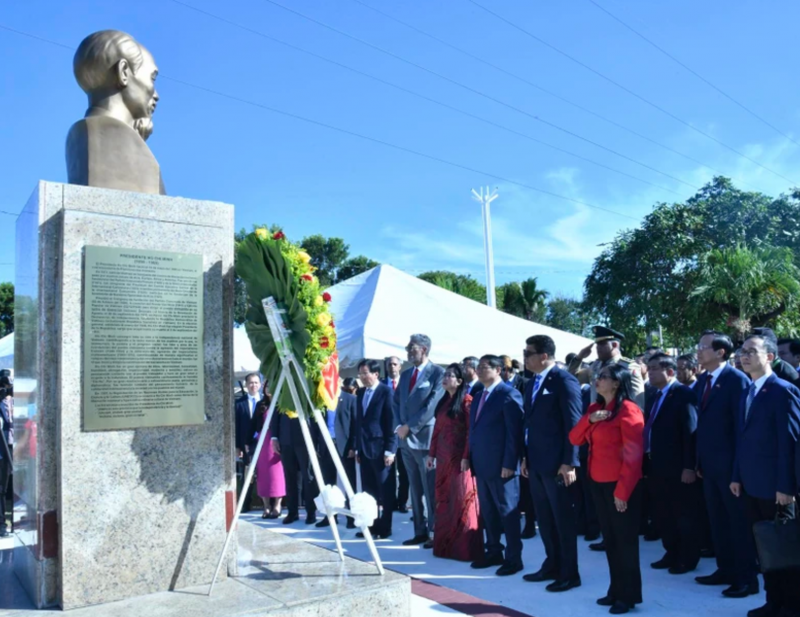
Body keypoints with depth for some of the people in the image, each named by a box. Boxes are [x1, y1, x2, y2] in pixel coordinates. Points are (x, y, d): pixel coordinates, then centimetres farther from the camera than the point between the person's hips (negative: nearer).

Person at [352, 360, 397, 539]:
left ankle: (384, 528, 11)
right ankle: (371, 525, 20)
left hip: (381, 449, -7)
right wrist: (356, 447, 12)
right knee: (368, 491, 11)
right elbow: (357, 421, 15)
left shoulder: (386, 392, -8)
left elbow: (391, 422, -11)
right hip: (364, 449, 7)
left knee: (384, 491, 3)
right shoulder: (360, 393, 13)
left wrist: (390, 450, -15)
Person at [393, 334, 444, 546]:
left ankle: (435, 532, 5)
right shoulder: (405, 374, 17)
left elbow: (432, 405, -14)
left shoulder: (437, 373, -6)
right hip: (406, 439, 7)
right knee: (415, 489, 11)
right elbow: (397, 402, 16)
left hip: (425, 437, -7)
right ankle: (420, 532, 18)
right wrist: (399, 426, 0)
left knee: (430, 490, -3)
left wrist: (410, 426, -13)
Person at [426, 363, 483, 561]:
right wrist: (432, 453, 12)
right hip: (443, 457, 8)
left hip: (459, 457, -8)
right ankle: (445, 544, 20)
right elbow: (437, 429, 15)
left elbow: (471, 431, -14)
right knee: (444, 499, 11)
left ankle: (464, 547, 4)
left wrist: (466, 456, -19)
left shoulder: (466, 401, -8)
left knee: (461, 499, -3)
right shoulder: (443, 402, 14)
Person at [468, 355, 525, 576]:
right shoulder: (480, 395, 14)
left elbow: (514, 432, -16)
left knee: (507, 511, 3)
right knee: (488, 511, 15)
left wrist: (509, 464, -20)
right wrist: (470, 457, 11)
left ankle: (513, 558, 13)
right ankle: (493, 552, 27)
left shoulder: (508, 394, -12)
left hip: (501, 465, -8)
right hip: (481, 464, 8)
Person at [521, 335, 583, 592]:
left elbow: (573, 425, -17)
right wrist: (525, 456, 14)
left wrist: (569, 462, -19)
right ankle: (552, 566, 31)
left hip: (556, 464, -8)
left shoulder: (565, 381, -14)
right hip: (535, 463, 8)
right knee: (545, 519, 17)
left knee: (563, 519, 4)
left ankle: (569, 574, 17)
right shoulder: (532, 383, 12)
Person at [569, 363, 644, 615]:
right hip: (598, 482, 8)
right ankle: (616, 590, 27)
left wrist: (622, 491, -19)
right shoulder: (595, 407, 11)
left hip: (620, 485, -8)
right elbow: (575, 439, 7)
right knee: (609, 539, 15)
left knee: (625, 539, 4)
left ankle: (629, 595, 17)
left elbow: (633, 454, -17)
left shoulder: (628, 410, -13)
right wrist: (589, 419, -10)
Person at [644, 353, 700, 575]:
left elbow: (690, 431, -17)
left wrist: (689, 466, -22)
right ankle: (672, 553, 30)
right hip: (656, 467, 8)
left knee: (684, 516, 7)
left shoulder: (684, 394, -11)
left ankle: (688, 559, 20)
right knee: (662, 515, 16)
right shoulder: (654, 397, 14)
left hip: (678, 468, -8)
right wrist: (646, 462, 10)